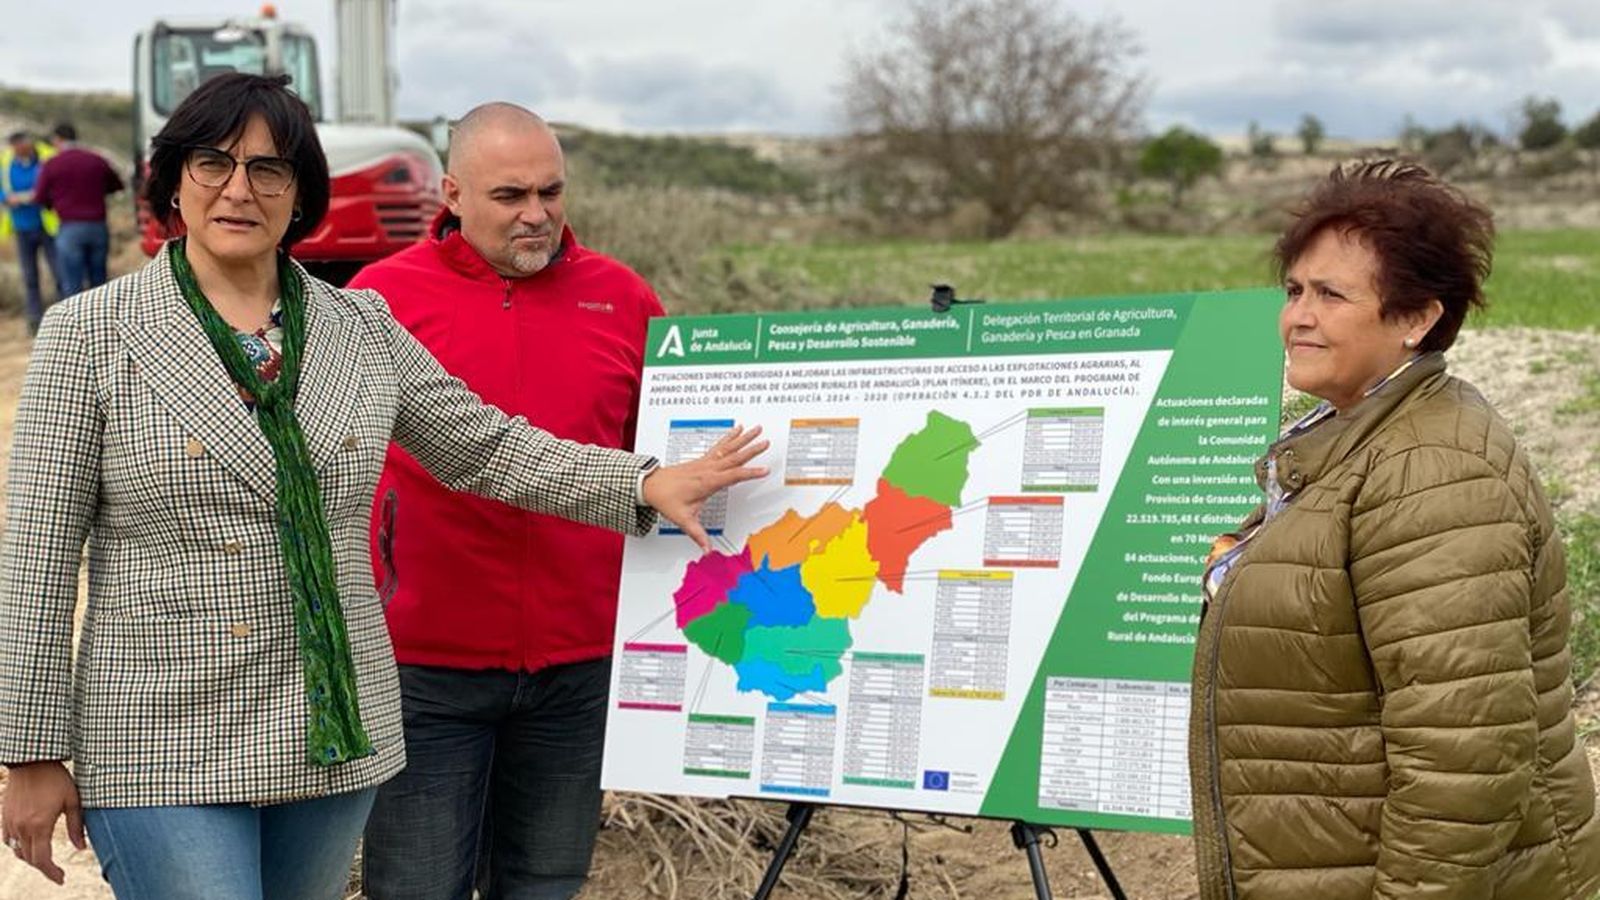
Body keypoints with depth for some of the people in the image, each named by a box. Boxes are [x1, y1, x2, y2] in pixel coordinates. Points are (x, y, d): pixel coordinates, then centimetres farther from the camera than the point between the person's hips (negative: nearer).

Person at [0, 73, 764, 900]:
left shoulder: (362, 328, 7)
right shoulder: (91, 334, -3)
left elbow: (484, 449, 15)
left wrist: (645, 484, 4)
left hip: (333, 738, 4)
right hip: (163, 754, -4)